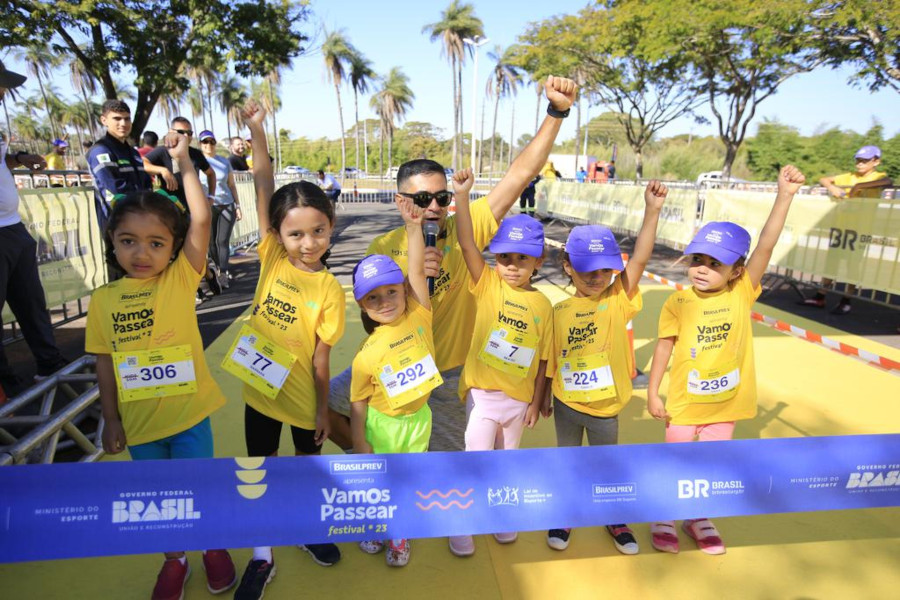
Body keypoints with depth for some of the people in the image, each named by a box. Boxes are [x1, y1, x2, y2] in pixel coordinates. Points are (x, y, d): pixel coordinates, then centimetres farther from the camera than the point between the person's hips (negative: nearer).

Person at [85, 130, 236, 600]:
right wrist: (111, 419, 3)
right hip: (137, 421, 3)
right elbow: (104, 362, 2)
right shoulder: (103, 299, -4)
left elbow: (201, 220, -23)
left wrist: (183, 162, -19)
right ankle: (174, 559, 45)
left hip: (188, 413, -2)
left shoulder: (181, 280, -11)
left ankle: (215, 548, 42)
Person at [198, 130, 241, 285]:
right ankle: (221, 270, 20)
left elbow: (232, 185, 14)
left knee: (223, 241, -3)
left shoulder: (224, 162, 9)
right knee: (212, 242, 5)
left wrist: (238, 206, 10)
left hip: (227, 205, 1)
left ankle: (223, 274, -2)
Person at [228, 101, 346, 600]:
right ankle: (262, 557, 34)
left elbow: (320, 355, -12)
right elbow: (263, 186, -17)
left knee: (308, 462, 20)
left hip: (302, 394, -2)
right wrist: (257, 131, -24)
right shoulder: (272, 257, -11)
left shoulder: (329, 289, -17)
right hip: (260, 388, 3)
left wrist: (323, 410, -7)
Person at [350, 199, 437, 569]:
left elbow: (416, 272, -24)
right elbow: (358, 403, -11)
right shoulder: (367, 353, -19)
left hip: (418, 418, 2)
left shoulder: (419, 317, -15)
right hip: (382, 424, -2)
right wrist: (359, 444, -8)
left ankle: (398, 535, 44)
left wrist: (413, 226, -29)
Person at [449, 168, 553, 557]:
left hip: (519, 397, 3)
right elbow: (467, 244, -22)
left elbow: (542, 358, 1)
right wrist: (462, 196, -31)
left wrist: (536, 402, 2)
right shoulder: (488, 284, -8)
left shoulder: (542, 305, -4)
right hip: (483, 392, -2)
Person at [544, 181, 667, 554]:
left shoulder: (618, 301, -11)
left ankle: (615, 520, 43)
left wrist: (652, 210, -31)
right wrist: (543, 396, 6)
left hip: (605, 407, -1)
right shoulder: (559, 312, -8)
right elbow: (549, 359, 1)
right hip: (566, 404, 1)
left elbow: (639, 260, -24)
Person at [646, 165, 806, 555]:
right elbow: (664, 348, -8)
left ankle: (698, 519, 41)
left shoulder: (742, 295, -9)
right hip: (684, 403, -2)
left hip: (726, 403, 2)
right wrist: (652, 392, -7)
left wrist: (784, 195, -27)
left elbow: (765, 247, -19)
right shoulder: (678, 303, -14)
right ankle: (662, 518, 36)